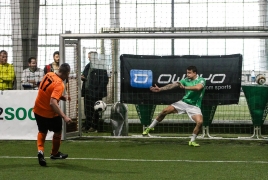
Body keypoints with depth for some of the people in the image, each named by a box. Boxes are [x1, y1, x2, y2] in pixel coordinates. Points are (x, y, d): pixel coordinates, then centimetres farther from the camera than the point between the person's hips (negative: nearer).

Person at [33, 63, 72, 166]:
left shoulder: (48, 75, -8)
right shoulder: (59, 84, -28)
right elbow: (53, 103, -38)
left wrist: (63, 97, 3)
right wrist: (64, 117, -40)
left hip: (38, 110, 6)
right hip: (50, 114, -6)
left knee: (42, 132, 24)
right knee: (57, 132, 21)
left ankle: (40, 150, -1)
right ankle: (55, 154, 38)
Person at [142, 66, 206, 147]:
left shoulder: (201, 80, -11)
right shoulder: (186, 80, 1)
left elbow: (198, 87, -34)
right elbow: (173, 85, -5)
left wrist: (185, 87, -30)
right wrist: (160, 89, -14)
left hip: (194, 106, -3)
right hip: (184, 102, 4)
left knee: (200, 122, -26)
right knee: (165, 111, -5)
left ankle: (192, 141, -3)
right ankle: (150, 128, 13)